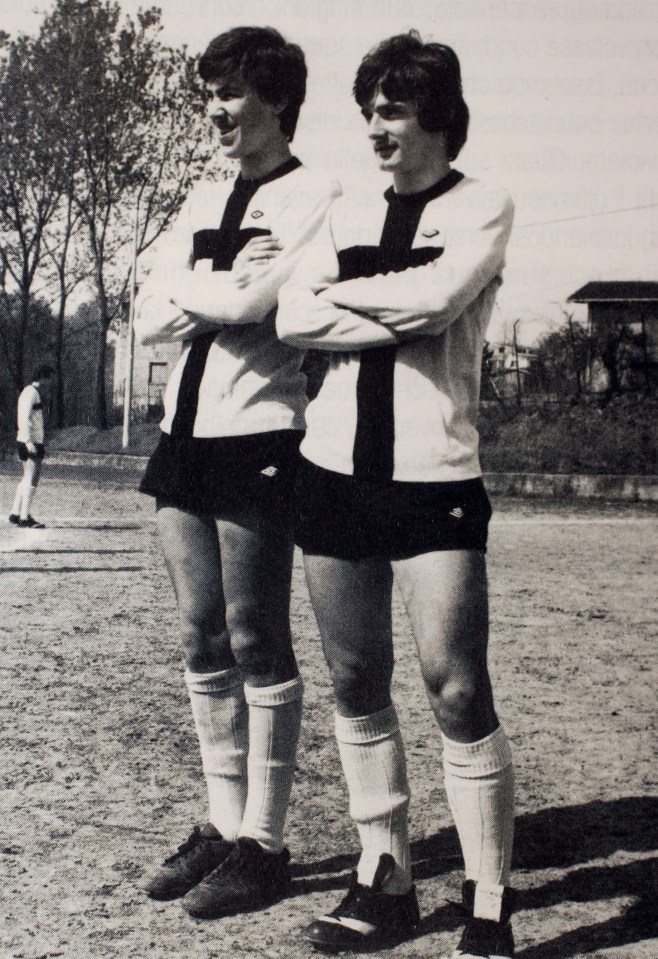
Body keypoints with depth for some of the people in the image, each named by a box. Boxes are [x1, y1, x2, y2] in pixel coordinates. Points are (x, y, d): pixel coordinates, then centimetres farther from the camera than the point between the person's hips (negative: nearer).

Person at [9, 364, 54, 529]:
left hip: (28, 442, 10)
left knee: (27, 479, 15)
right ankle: (25, 517, -9)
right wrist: (29, 442, -26)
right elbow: (25, 419, -20)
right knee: (31, 480, -9)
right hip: (31, 442, -10)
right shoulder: (32, 392, -12)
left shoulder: (29, 391, 19)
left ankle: (15, 514, 18)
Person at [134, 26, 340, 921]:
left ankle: (264, 841, 8)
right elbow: (148, 319, 10)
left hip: (258, 442, -7)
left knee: (258, 644, -2)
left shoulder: (315, 198, -3)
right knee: (203, 642, 10)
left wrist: (188, 287, 0)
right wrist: (227, 295, -6)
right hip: (185, 435, 7)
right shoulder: (202, 202, 20)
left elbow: (251, 301, -18)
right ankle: (224, 821, 21)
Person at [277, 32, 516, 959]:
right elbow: (294, 317, 1)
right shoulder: (347, 214, 15)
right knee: (357, 688, 7)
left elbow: (438, 295, -16)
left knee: (459, 692, -8)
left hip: (435, 479, -5)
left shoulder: (482, 206, 3)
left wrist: (343, 292, -1)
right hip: (336, 469, 5)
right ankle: (385, 882, 19)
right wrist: (404, 316, -8)